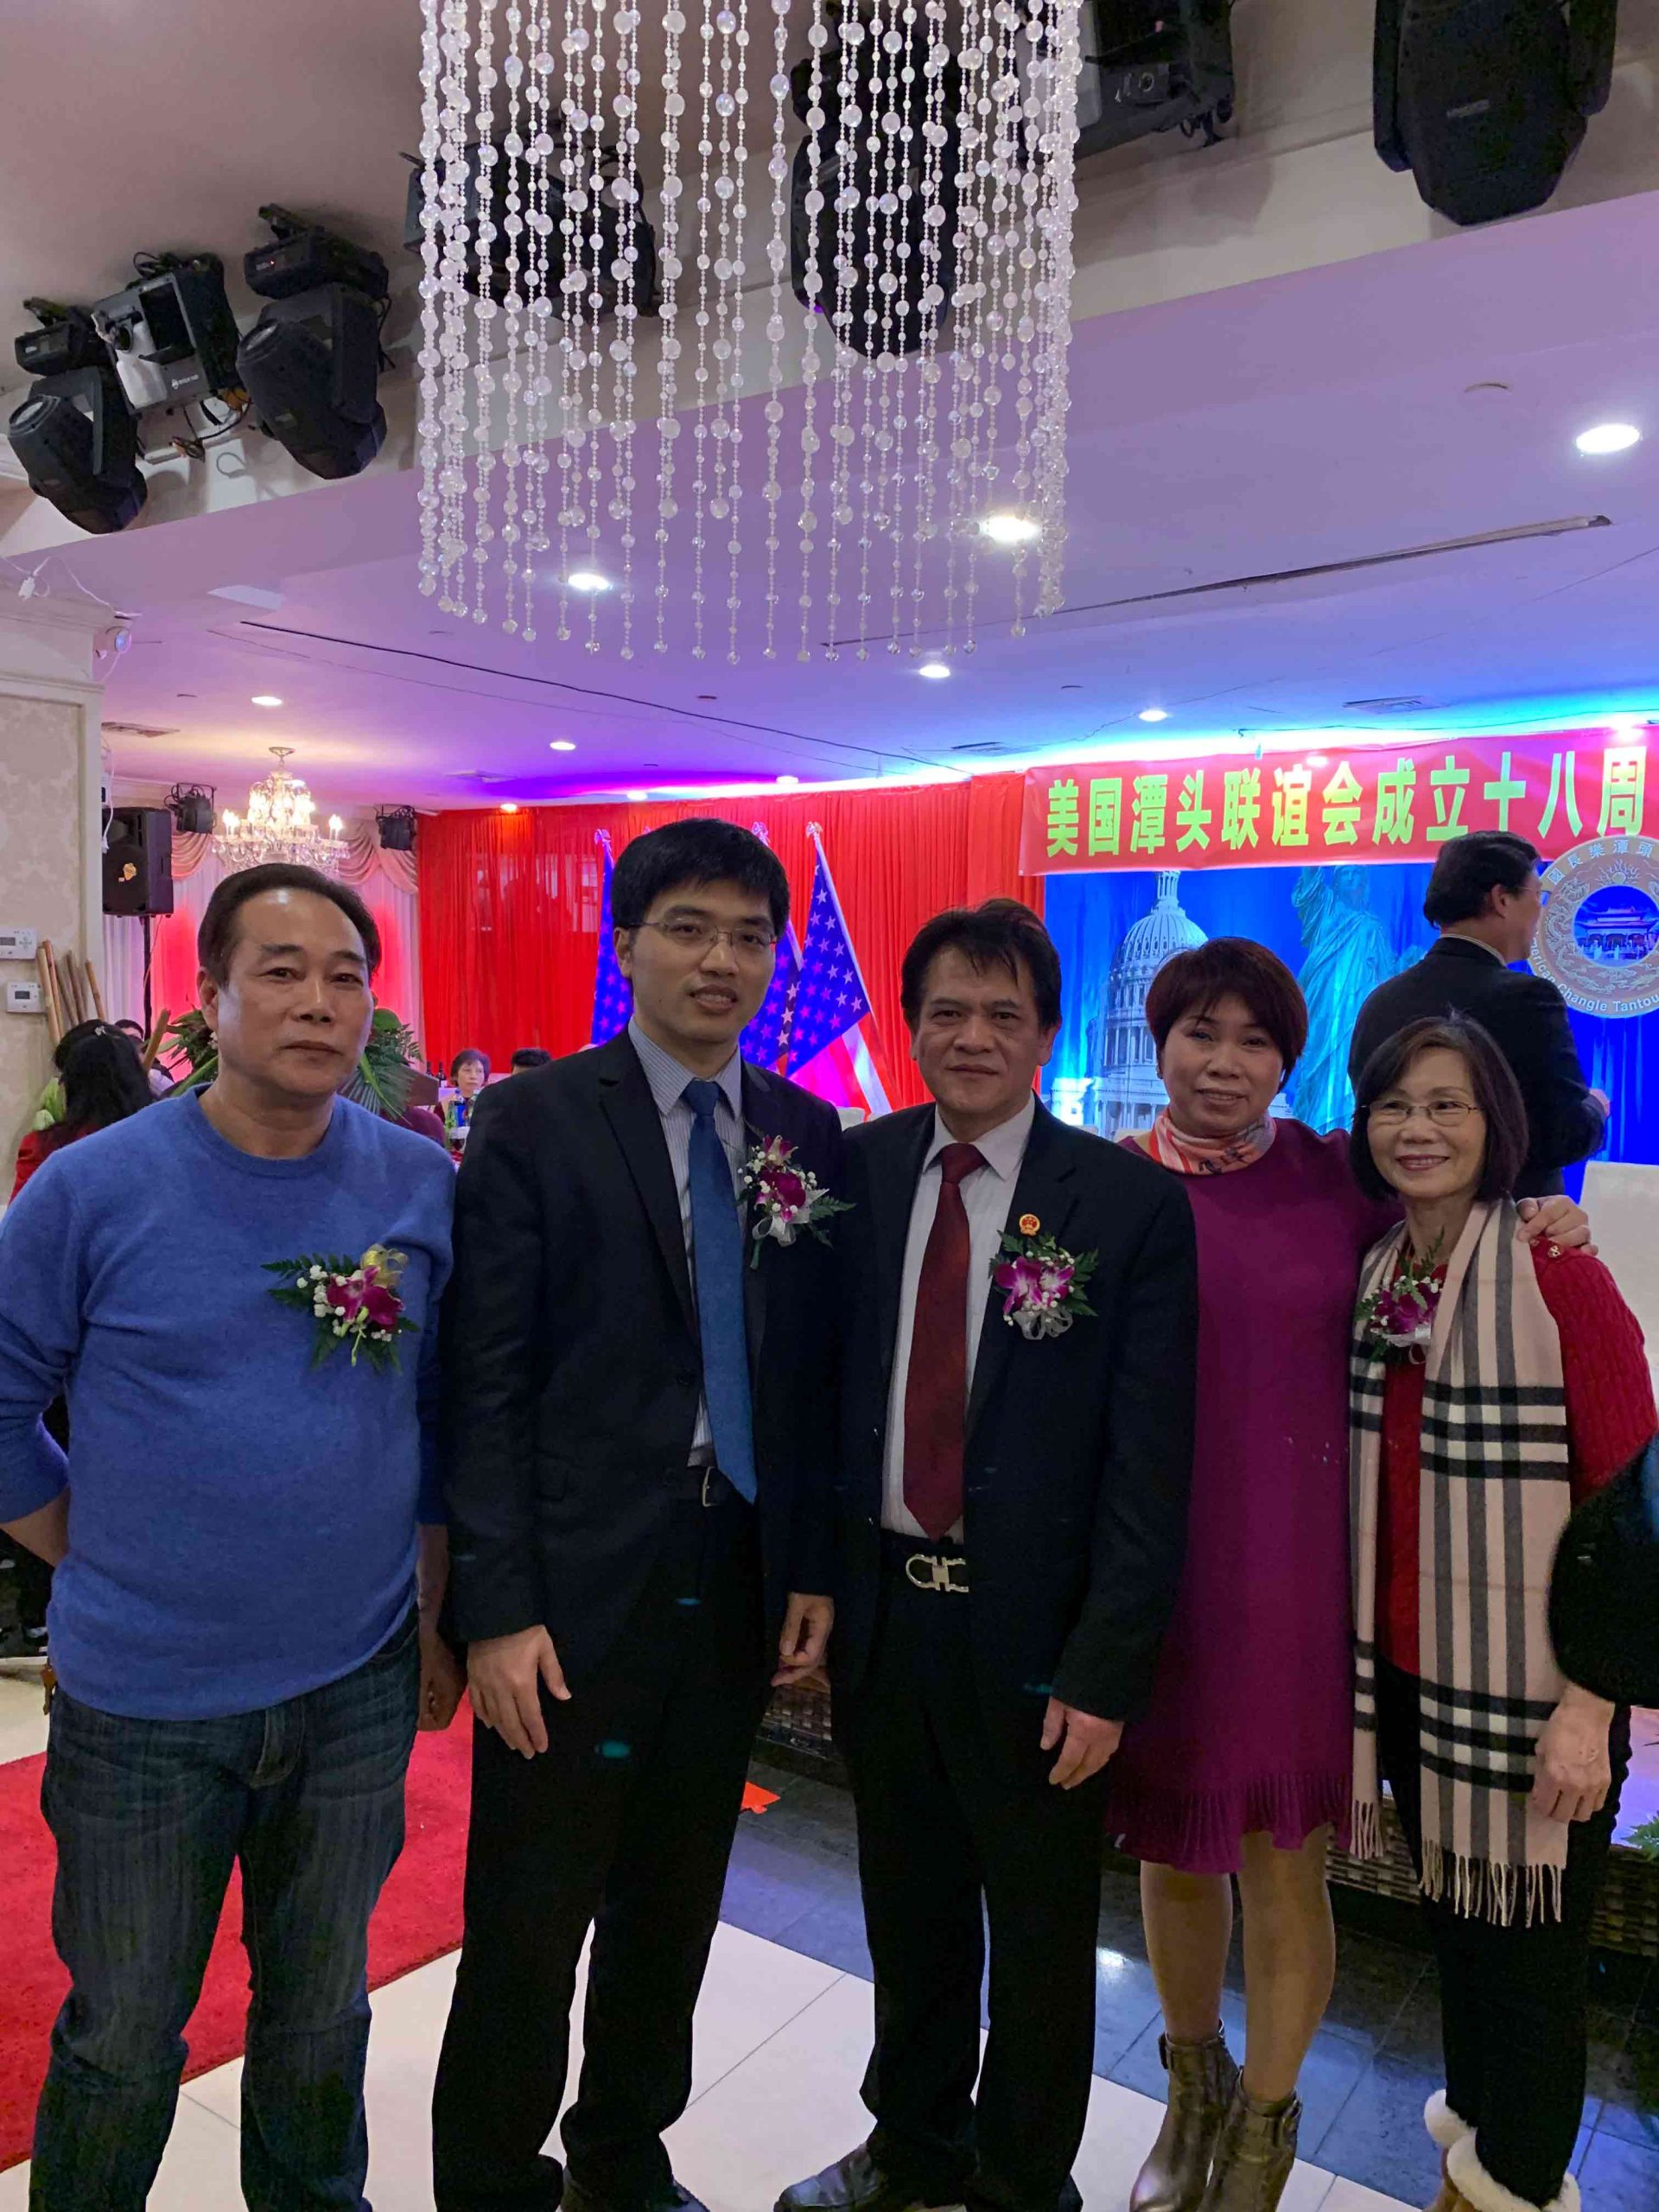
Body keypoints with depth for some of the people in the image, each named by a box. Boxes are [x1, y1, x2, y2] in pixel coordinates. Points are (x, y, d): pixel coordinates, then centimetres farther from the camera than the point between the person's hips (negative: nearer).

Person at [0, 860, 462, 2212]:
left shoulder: (422, 1187, -4)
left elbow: (442, 1417, 4)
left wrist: (436, 1618, 6)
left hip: (361, 1685, 2)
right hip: (142, 1699, -2)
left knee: (322, 2009, 22)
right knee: (124, 2037, 17)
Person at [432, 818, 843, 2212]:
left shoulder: (810, 1136, 5)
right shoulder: (535, 1120, -7)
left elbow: (817, 1369, 8)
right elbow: (486, 1380, -10)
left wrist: (814, 1566, 4)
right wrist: (499, 1606, -13)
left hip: (739, 1591, 4)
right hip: (575, 1590, -4)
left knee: (673, 1912, 20)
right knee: (529, 1929, 9)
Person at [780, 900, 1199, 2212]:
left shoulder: (1134, 1206, -11)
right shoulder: (855, 1171, -1)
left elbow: (1150, 1462, -12)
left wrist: (1106, 1671, -14)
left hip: (1033, 1633, -3)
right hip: (879, 1609, 3)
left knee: (1041, 1936, 17)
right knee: (909, 1908, 23)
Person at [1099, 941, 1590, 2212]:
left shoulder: (1338, 1180, -4)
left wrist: (1542, 1236, -9)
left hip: (1294, 1568, -1)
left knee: (1281, 1861, 11)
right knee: (1172, 1850, 17)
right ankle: (1196, 2084, 46)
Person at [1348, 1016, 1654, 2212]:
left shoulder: (1561, 1280, -16)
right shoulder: (1371, 1278, 1)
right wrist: (1362, 1650, 3)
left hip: (1529, 1694, -5)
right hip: (1406, 1674, 5)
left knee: (1529, 1945, 13)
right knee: (1453, 1919, 22)